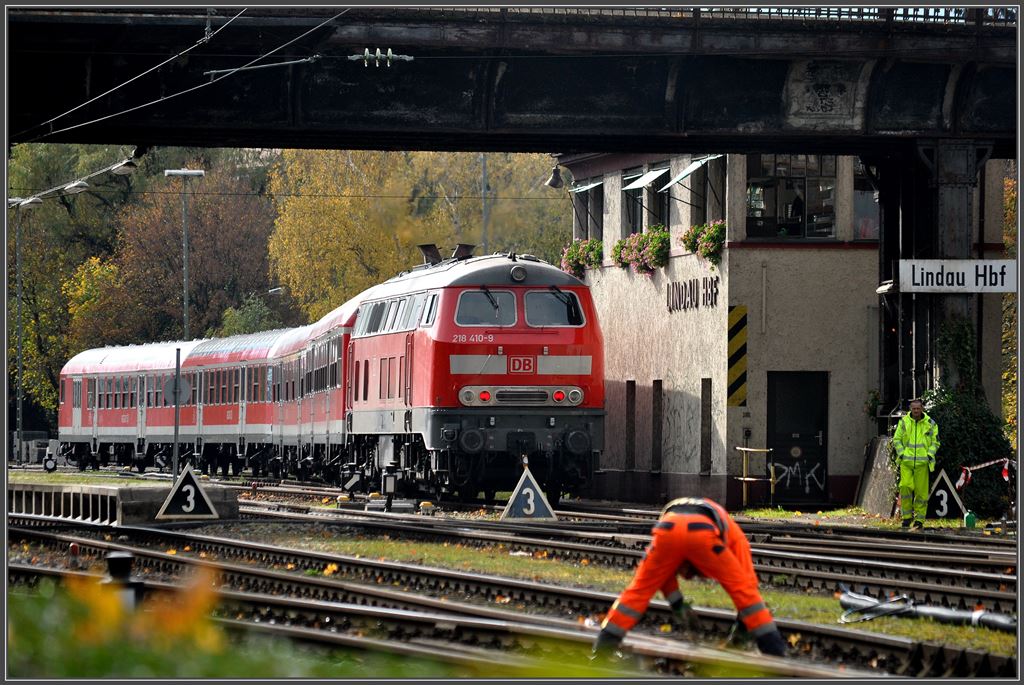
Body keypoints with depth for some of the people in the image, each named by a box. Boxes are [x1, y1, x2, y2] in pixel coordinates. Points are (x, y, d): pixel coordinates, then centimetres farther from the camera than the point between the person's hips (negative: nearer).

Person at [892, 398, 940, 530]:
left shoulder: (930, 424, 6)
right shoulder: (904, 422, 6)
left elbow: (935, 442, 11)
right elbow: (896, 439, 11)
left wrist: (930, 455, -4)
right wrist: (901, 453, -3)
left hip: (922, 462, 0)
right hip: (906, 461, 0)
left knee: (921, 491, 0)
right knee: (905, 486, -15)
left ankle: (920, 520, 9)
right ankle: (907, 516, -1)